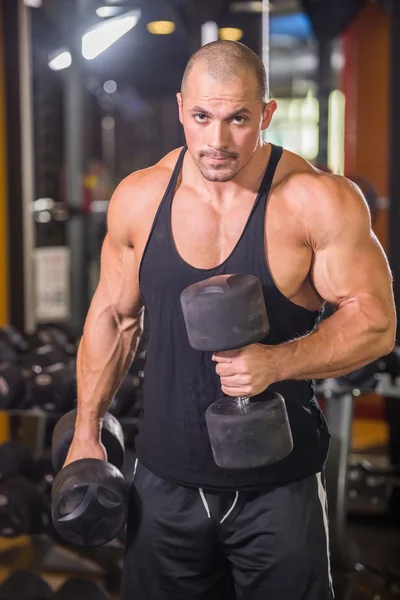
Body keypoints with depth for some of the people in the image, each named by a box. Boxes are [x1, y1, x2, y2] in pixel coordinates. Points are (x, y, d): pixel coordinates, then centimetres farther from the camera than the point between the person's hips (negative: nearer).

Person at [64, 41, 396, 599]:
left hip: (279, 485, -3)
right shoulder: (138, 198, -3)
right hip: (165, 478, 3)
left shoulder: (319, 201, -14)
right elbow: (113, 317, 8)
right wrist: (86, 434, 10)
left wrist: (277, 362, -27)